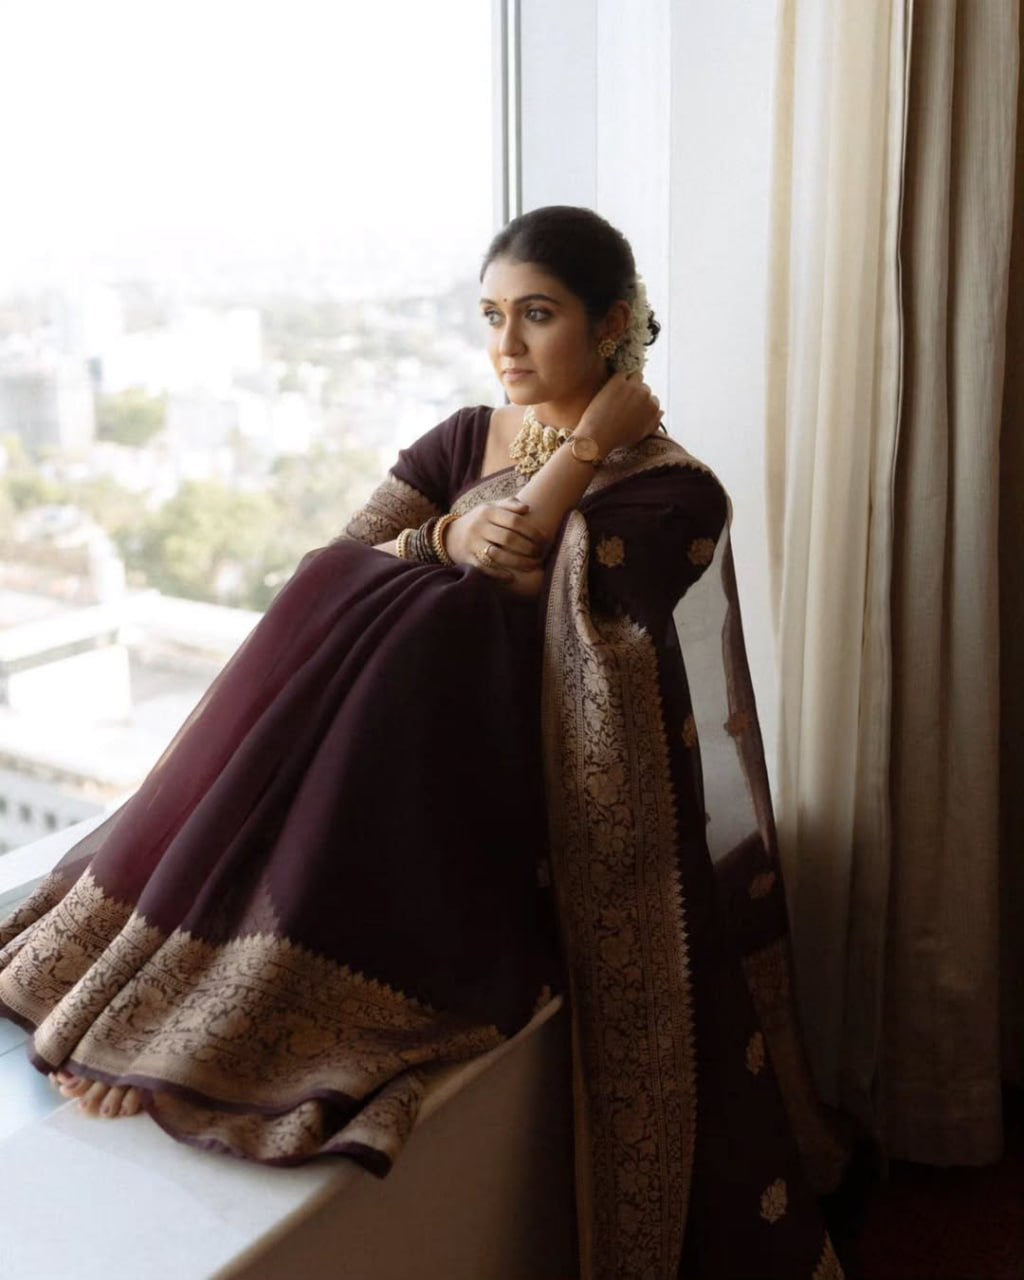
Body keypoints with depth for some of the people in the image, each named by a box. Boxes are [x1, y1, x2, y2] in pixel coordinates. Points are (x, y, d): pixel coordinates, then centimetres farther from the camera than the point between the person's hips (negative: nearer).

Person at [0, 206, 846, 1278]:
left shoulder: (669, 489, -6)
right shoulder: (464, 440, 11)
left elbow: (506, 597, -19)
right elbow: (329, 572, 1)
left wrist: (591, 440, -9)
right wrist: (449, 537, -16)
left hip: (563, 807, -5)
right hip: (448, 764, 5)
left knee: (420, 617, -30)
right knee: (339, 608, -21)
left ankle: (198, 1027, -30)